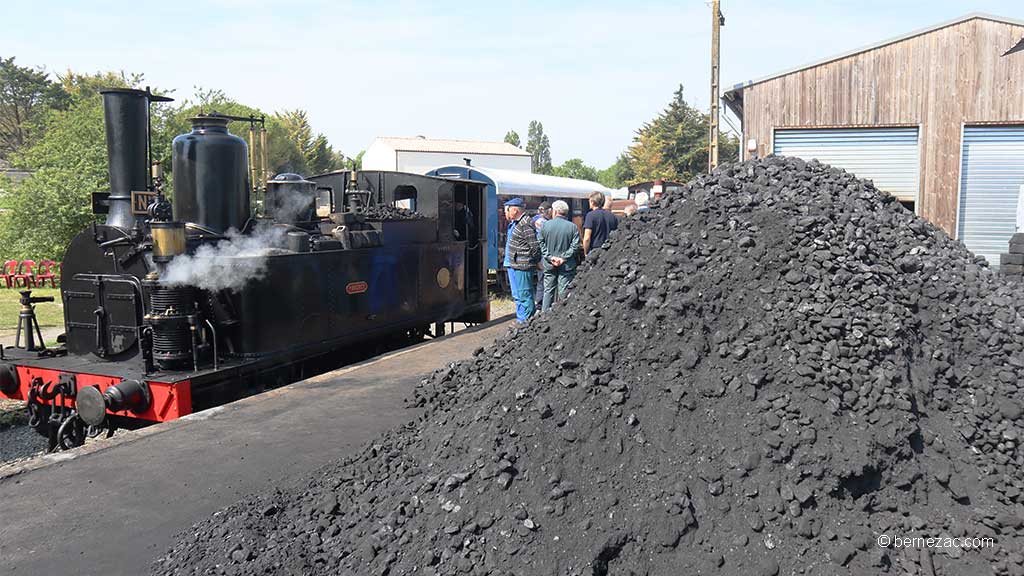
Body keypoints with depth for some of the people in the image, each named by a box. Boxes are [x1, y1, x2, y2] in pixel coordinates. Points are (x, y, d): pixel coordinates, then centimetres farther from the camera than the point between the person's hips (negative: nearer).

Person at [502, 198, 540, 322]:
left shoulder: (526, 225, -17)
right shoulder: (514, 223, 15)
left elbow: (535, 247, -18)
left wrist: (536, 262, -7)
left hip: (522, 266, -11)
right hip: (512, 265, 11)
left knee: (524, 295, -4)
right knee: (517, 295, 18)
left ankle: (524, 321, 2)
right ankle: (521, 318, 27)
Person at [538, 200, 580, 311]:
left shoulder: (545, 225, -1)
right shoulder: (573, 227, -5)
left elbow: (541, 244, -2)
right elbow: (575, 245, -9)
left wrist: (550, 257, -4)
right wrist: (563, 258, -9)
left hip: (549, 265, 1)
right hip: (567, 265, -1)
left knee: (548, 291, 11)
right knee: (564, 291, 3)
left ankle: (545, 313, 13)